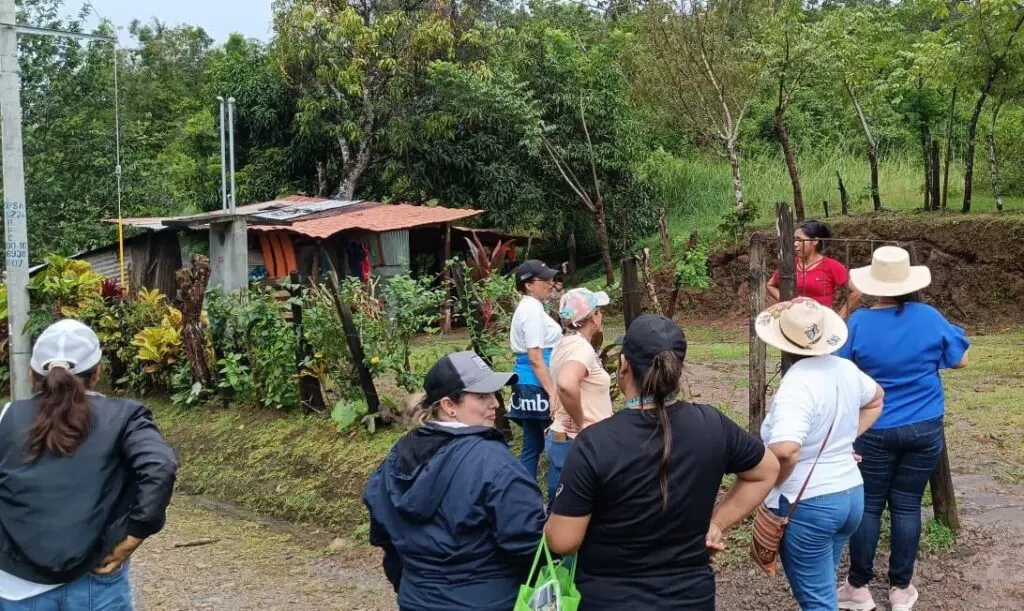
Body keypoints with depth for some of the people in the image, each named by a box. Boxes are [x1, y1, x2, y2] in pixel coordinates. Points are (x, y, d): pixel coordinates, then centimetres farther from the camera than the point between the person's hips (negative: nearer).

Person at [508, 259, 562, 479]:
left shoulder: (530, 307, 15)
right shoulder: (532, 310, -15)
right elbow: (535, 358, -21)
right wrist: (553, 392, -25)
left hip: (530, 385, 10)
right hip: (537, 386, -10)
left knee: (533, 446, 12)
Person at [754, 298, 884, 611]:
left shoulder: (797, 383, -25)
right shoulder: (846, 369, 1)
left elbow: (785, 451, -38)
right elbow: (876, 400, 24)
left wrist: (768, 487, -20)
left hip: (808, 505, -8)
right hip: (851, 494, 8)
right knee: (823, 585, 25)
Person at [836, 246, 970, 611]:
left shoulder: (859, 323, -11)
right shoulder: (929, 318, -7)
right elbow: (960, 360, 7)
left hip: (875, 431, -2)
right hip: (925, 429, 2)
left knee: (868, 505, 8)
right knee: (907, 506, 9)